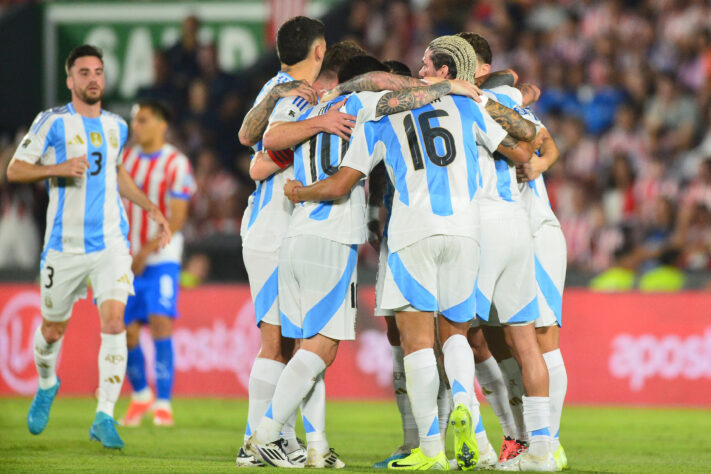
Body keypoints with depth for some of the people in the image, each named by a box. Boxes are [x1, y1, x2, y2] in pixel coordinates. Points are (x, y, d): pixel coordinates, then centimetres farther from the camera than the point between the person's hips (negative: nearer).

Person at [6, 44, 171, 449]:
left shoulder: (117, 127, 11)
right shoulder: (53, 122, -4)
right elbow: (15, 170, -4)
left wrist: (151, 208, 18)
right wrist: (59, 169, -20)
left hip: (111, 242, 2)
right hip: (65, 245, -2)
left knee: (114, 322, -16)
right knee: (53, 329, 10)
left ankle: (105, 417, -16)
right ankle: (47, 385, 43)